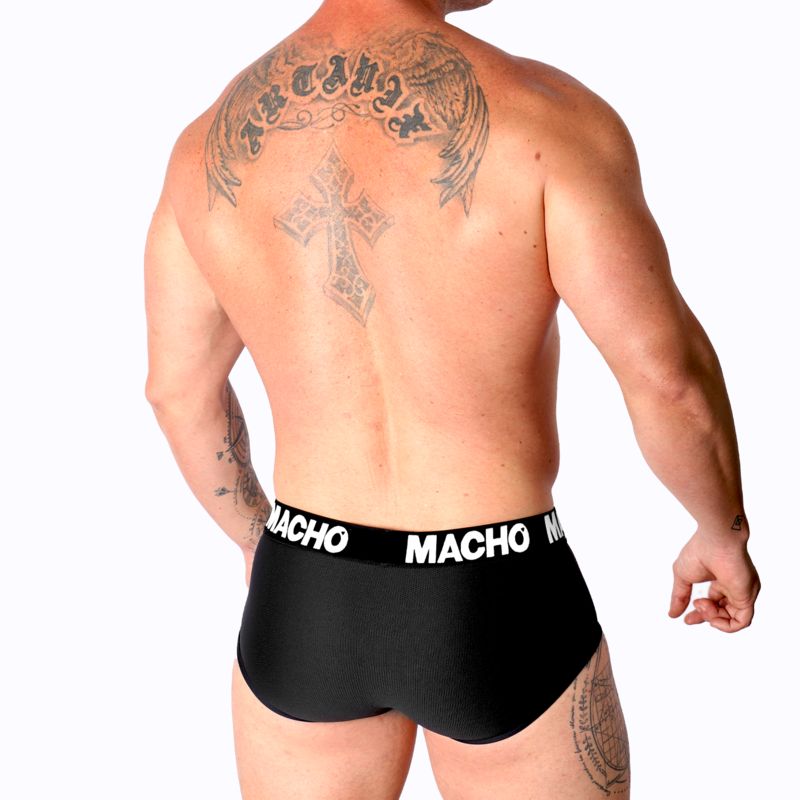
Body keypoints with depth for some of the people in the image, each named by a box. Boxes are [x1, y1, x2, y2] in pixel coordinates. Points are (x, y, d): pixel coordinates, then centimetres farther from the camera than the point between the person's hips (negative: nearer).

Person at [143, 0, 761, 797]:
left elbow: (177, 388, 7)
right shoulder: (542, 114, -17)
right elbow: (668, 373, -18)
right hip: (498, 611, -3)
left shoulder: (212, 141, -2)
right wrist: (724, 534, 3)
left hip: (307, 604, 4)